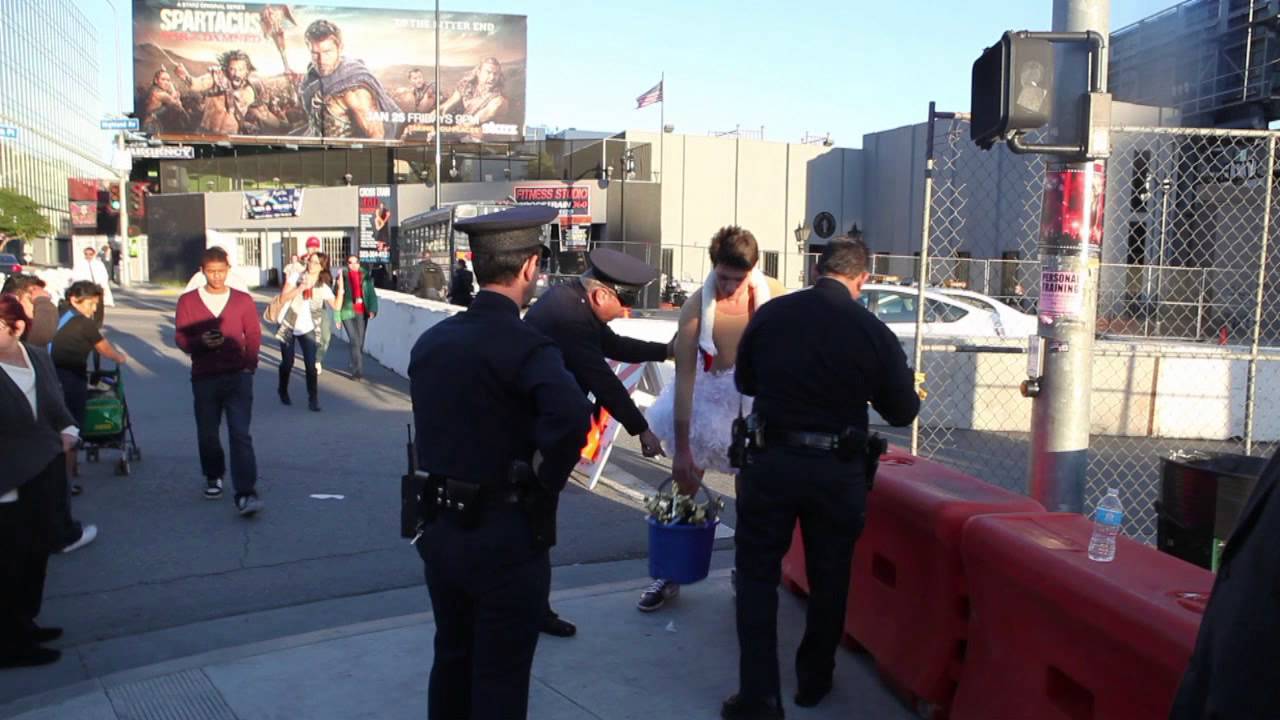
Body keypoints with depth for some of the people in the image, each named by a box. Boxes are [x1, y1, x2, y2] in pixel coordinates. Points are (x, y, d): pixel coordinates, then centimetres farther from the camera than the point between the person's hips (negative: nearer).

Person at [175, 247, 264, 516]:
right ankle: (214, 477, 36)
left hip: (237, 375, -1)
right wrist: (201, 342, -18)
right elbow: (181, 338, 3)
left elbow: (253, 335, 6)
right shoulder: (188, 301, 5)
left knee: (240, 434, -10)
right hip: (203, 377, 2)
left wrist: (249, 364, -6)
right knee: (207, 432, 11)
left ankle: (245, 493, -16)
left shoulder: (243, 300, 5)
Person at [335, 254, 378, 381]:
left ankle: (356, 371, 22)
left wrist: (372, 310, -13)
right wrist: (337, 317, -4)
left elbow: (372, 294, 2)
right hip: (348, 313, -3)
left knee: (360, 343, 8)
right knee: (355, 342, -10)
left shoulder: (365, 277, 5)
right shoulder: (342, 277, -2)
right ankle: (358, 372, -6)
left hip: (362, 313, 3)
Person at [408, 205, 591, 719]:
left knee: (451, 661, 24)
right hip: (506, 537, -6)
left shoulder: (431, 340, 3)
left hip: (440, 527, 7)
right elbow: (570, 416, -36)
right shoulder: (526, 346, -20)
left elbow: (431, 423, 10)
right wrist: (546, 481, -20)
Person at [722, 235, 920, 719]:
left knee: (757, 574, 10)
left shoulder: (771, 314, -5)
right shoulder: (873, 330, -9)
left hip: (770, 460, 0)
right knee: (829, 577, 18)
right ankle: (814, 680, 32)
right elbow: (903, 412, -1)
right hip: (838, 469, 0)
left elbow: (744, 382, 10)